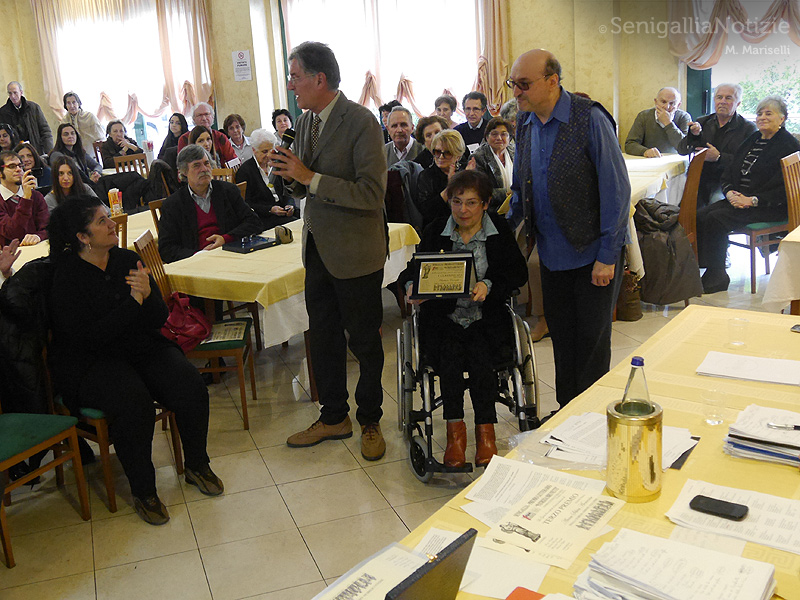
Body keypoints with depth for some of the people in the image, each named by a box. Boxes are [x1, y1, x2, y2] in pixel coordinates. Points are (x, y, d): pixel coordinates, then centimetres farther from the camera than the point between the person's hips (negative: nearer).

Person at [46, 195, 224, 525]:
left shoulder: (127, 260, 3)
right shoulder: (66, 277, -11)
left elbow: (160, 318, 1)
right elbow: (89, 336, -21)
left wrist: (147, 294, -21)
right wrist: (134, 302, -23)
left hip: (142, 348, 5)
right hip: (90, 363, -5)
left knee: (191, 387, -19)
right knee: (134, 402, -33)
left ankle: (196, 465, 5)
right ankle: (142, 491, -13)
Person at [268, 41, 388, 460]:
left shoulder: (361, 122, -17)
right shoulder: (305, 121, 8)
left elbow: (372, 193, -24)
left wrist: (310, 177, -24)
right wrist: (292, 176, -7)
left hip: (355, 252, -7)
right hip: (318, 248, 8)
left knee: (364, 340, 8)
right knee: (322, 336, 16)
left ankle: (369, 421, 26)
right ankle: (333, 417, 33)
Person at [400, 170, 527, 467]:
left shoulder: (500, 231, 5)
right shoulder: (435, 231, 7)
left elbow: (519, 272, 0)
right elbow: (412, 270, 6)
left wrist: (488, 285, -18)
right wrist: (412, 287, -18)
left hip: (487, 319, 0)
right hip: (443, 317, 1)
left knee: (479, 353, -28)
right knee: (450, 352, -28)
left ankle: (485, 430, -15)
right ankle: (455, 429, -18)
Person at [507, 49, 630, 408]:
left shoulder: (590, 119, -15)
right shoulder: (524, 123, 5)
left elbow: (616, 189, -15)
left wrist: (607, 255, -16)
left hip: (592, 254, -5)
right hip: (552, 253, 6)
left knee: (591, 341, 5)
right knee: (561, 337, 14)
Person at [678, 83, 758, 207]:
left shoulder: (748, 128, 3)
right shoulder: (702, 122, 16)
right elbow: (682, 150, 11)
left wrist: (719, 157, -16)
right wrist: (694, 135, -9)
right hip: (699, 182, 3)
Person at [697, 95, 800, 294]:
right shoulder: (752, 140, 18)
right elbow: (729, 173, 16)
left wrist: (752, 200, -22)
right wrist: (730, 192, -6)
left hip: (772, 207, -7)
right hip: (738, 199, 8)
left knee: (716, 218, -27)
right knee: (699, 216, -17)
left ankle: (717, 275, -18)